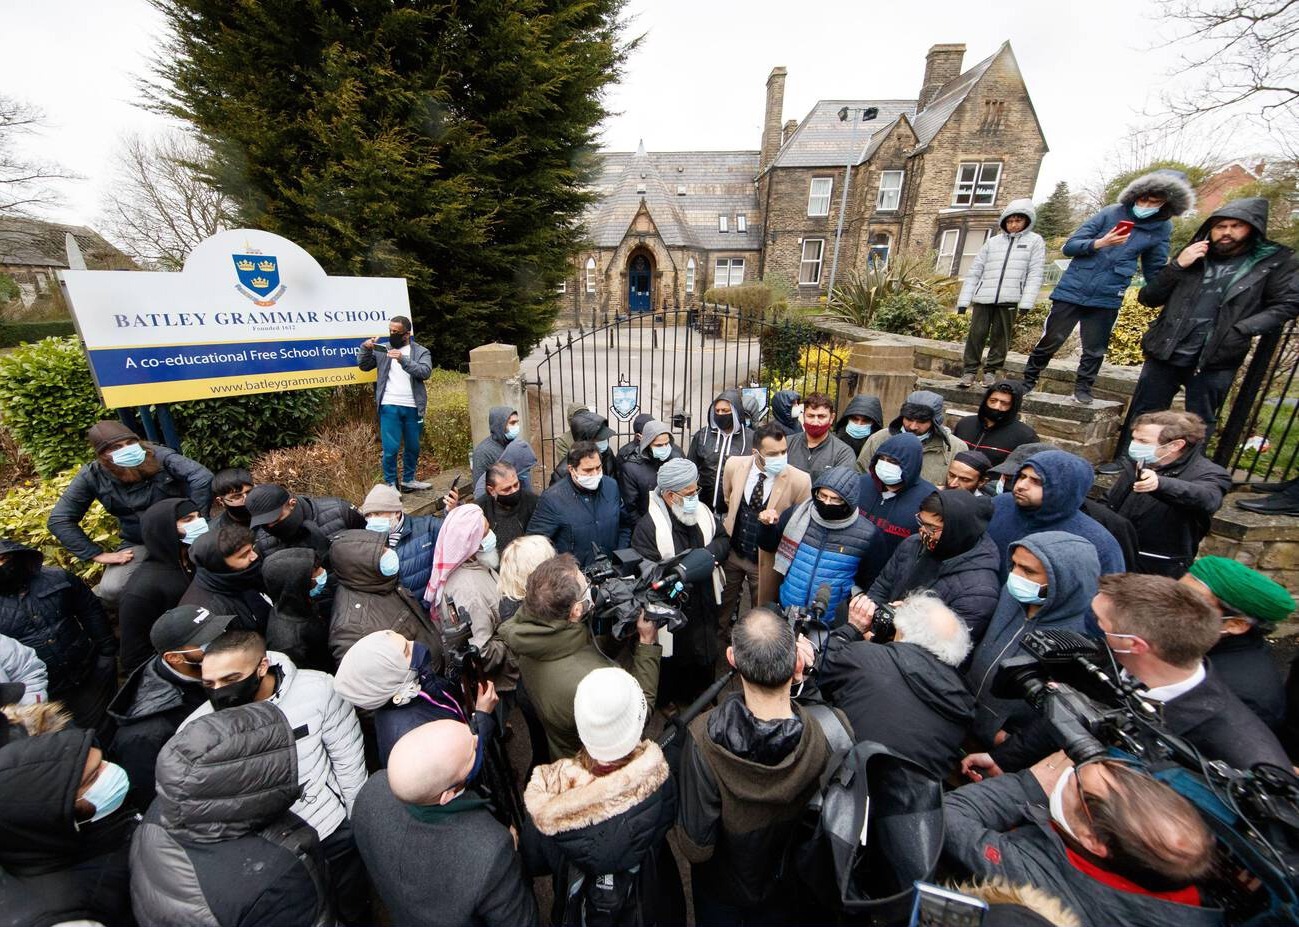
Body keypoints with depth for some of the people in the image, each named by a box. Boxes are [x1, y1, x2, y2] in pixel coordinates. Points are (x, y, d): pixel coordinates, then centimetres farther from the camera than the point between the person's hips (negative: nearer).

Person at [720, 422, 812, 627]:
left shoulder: (799, 480, -22)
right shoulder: (734, 465, -13)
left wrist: (779, 520, -22)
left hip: (765, 560, -3)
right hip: (731, 552, 3)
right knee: (724, 607, 23)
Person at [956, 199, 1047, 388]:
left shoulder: (1035, 241, 9)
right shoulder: (992, 242, 15)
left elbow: (1035, 274, 1)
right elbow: (975, 271, 12)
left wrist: (1027, 302, -11)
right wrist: (964, 300, 3)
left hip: (1009, 299, -1)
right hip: (983, 297, 1)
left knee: (1001, 337, 3)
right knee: (976, 334, -5)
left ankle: (991, 371, 12)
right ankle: (969, 371, 0)